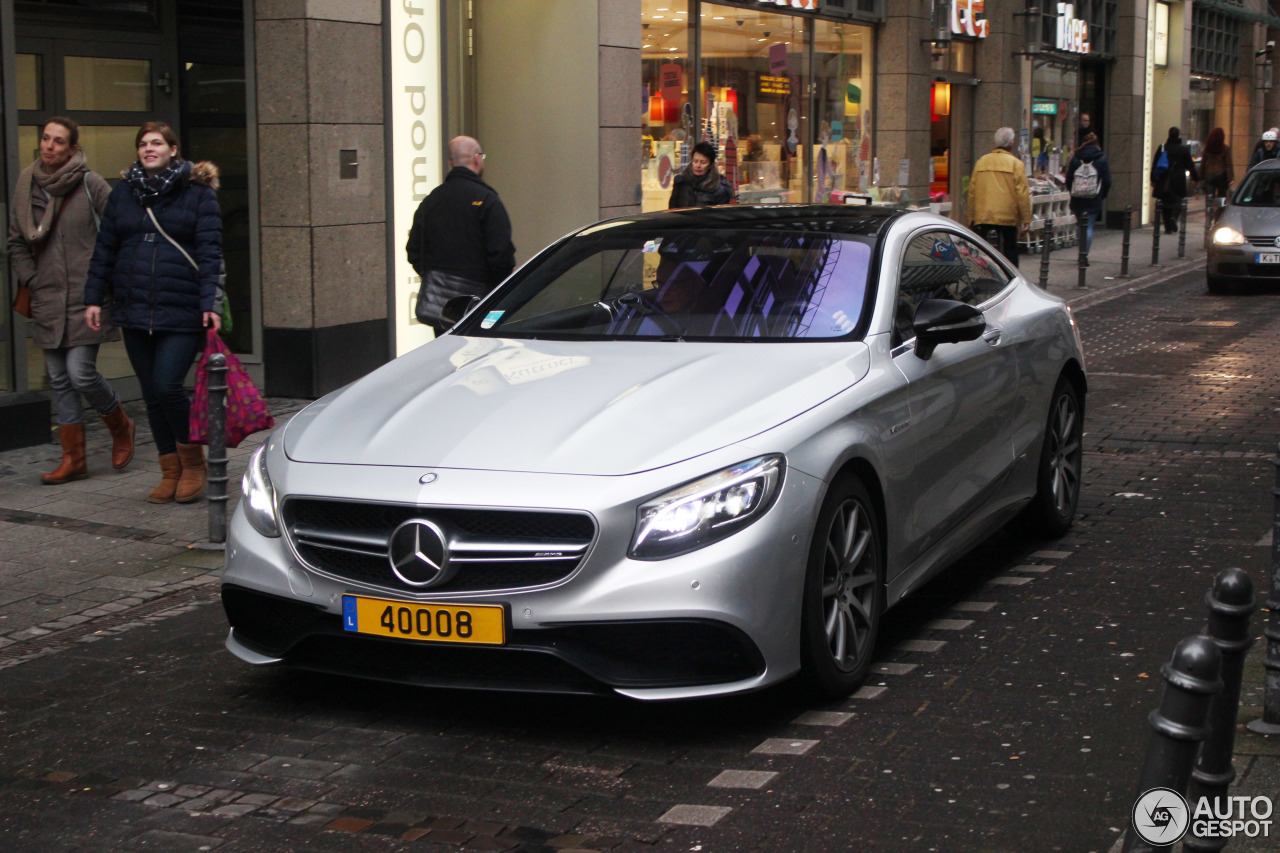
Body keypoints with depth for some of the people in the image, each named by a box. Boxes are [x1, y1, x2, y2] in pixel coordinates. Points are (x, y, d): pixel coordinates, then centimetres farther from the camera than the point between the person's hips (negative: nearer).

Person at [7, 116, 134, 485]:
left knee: (81, 372, -12)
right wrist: (31, 280, 6)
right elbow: (16, 242, 16)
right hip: (48, 299, 5)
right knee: (59, 379, 6)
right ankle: (73, 459, 14)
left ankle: (120, 426, 16)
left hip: (86, 299, -5)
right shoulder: (27, 184, 9)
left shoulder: (90, 184, -6)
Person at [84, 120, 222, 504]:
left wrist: (210, 303, -16)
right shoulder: (123, 193, 12)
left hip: (182, 313, -5)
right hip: (134, 311, 5)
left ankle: (193, 464, 8)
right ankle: (170, 472, 19)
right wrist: (94, 297, 7)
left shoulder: (198, 193, -1)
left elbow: (209, 252, -7)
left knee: (167, 386, -14)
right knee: (152, 394, 8)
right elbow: (104, 249, 14)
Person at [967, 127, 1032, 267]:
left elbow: (972, 191, 10)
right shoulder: (1016, 164, -5)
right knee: (1010, 253, 5)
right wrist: (1026, 218, -2)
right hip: (1008, 219, -3)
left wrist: (972, 217, 17)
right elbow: (1022, 194, -8)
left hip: (982, 218, 3)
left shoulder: (981, 162, 7)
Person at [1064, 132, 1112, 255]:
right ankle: (1085, 254, -7)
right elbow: (1107, 182, -2)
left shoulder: (1075, 158, 0)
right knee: (1089, 227, 2)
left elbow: (1068, 180, 2)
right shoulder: (1102, 159, -2)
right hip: (1094, 201, -1)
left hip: (1078, 200, 1)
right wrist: (1101, 195, 13)